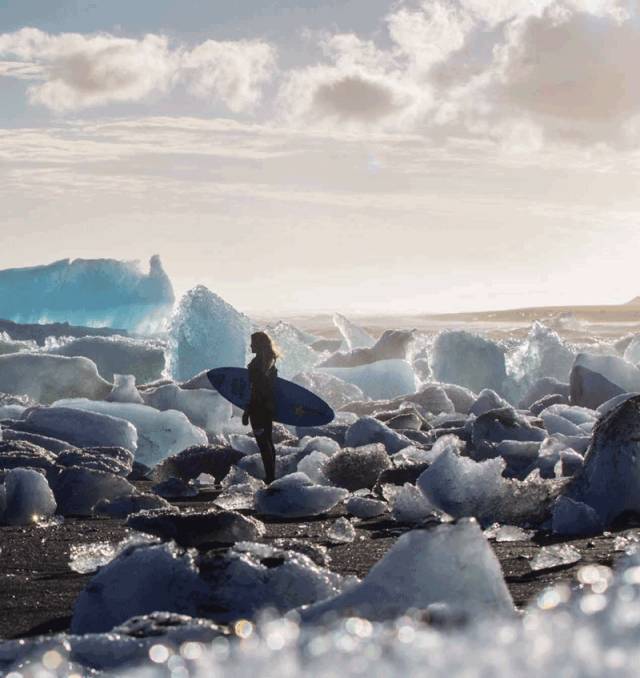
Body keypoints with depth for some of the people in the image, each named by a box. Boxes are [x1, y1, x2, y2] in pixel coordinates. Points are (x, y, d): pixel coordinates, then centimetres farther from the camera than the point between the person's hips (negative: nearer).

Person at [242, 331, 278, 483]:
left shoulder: (258, 363, -18)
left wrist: (247, 412, -17)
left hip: (258, 408, -9)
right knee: (268, 441, 16)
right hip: (269, 407, 9)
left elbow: (255, 391, -20)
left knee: (263, 443, -5)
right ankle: (271, 476, 22)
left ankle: (270, 477, -5)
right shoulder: (271, 362, 10)